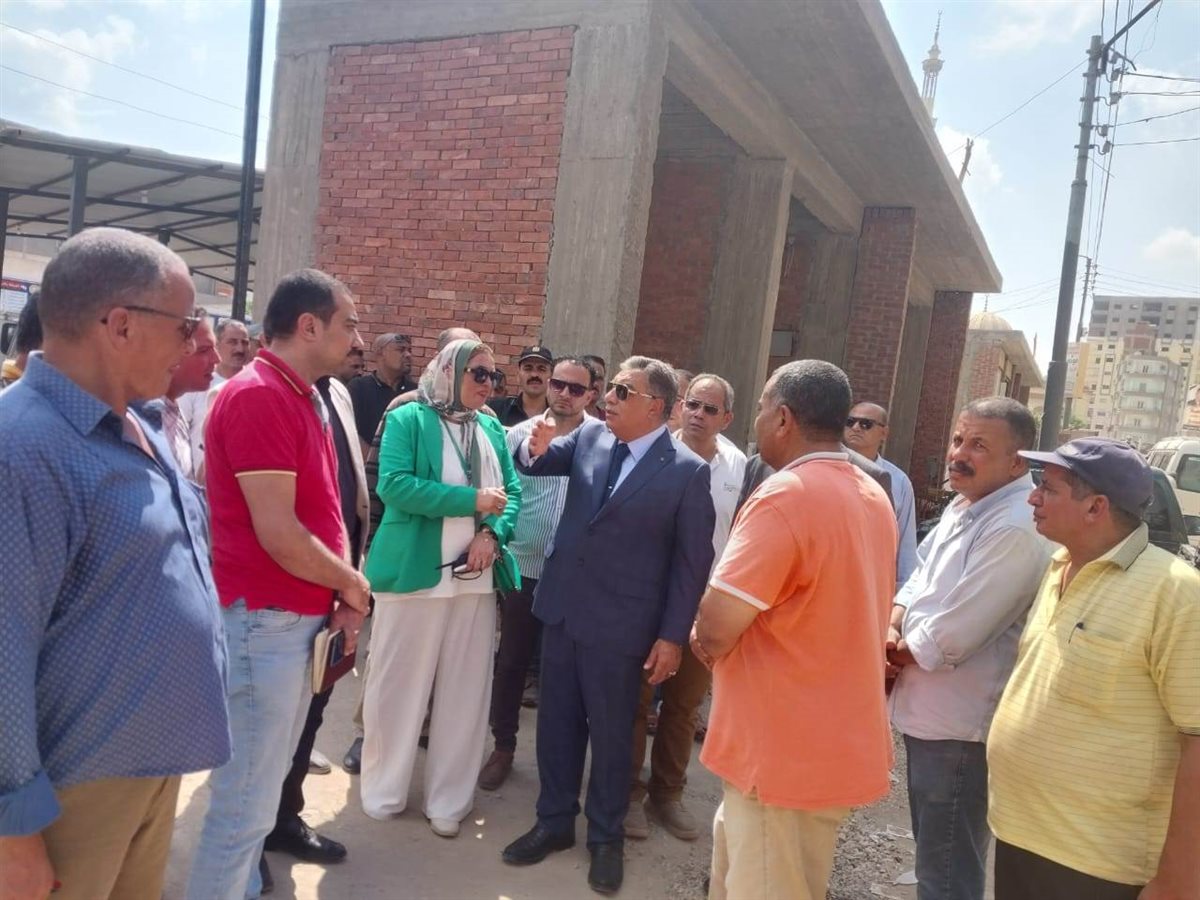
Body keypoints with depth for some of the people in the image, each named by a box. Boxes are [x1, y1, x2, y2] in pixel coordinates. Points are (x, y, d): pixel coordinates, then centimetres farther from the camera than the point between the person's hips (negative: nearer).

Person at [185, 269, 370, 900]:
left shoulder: (302, 398, 12)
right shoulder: (256, 396, -18)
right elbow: (278, 536, -23)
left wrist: (341, 599, 2)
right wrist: (353, 587, -8)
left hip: (300, 617, 10)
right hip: (265, 619, -9)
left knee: (262, 787, 21)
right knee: (246, 800, 2)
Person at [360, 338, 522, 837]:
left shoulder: (492, 428, 12)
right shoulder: (408, 418, -4)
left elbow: (512, 491, 10)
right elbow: (394, 485, -16)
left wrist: (493, 533, -10)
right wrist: (472, 500, -19)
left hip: (477, 577, 5)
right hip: (415, 572, -5)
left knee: (465, 690, 9)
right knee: (399, 684, 7)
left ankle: (448, 800, 23)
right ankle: (383, 792, 25)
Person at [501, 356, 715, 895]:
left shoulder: (688, 471, -12)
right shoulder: (589, 438, 1)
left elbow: (693, 561, -9)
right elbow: (534, 464, 11)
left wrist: (673, 635, -10)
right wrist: (537, 446, -14)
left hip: (619, 623, -4)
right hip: (562, 607, 5)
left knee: (611, 733, 11)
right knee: (556, 722, 16)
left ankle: (606, 837, 32)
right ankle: (554, 821, 36)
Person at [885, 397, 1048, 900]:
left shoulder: (1015, 530, -26)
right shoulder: (962, 507, 6)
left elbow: (950, 637, -27)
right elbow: (919, 577, 13)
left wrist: (897, 650, -8)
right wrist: (892, 629, -6)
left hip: (959, 728, -9)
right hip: (929, 714, 9)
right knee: (932, 853, 27)